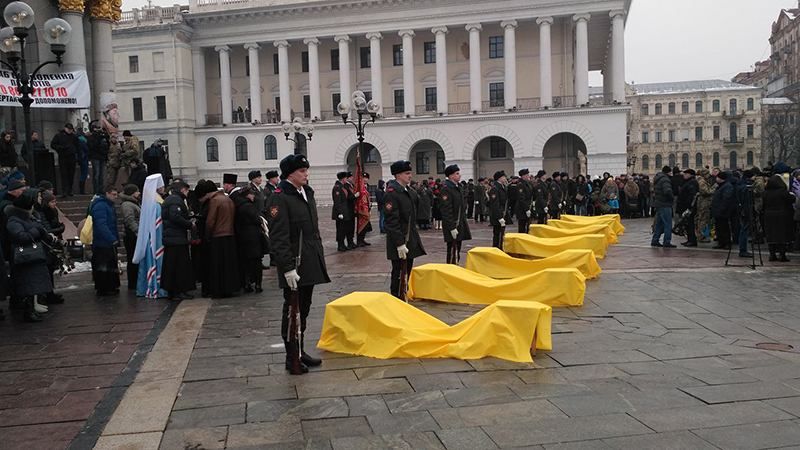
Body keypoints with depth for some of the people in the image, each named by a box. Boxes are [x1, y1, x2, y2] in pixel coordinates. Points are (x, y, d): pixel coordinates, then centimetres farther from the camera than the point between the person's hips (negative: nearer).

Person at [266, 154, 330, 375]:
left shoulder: (307, 193, 12)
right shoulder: (280, 198, -14)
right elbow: (279, 237, -19)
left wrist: (319, 256, 18)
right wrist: (288, 268, -22)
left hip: (311, 264, 8)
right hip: (295, 267, -8)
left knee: (303, 310, 17)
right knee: (292, 312, 2)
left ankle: (300, 352, 29)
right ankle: (292, 359, 13)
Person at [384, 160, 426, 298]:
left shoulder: (410, 191, 10)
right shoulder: (392, 193, -18)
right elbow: (392, 221, -22)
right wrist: (400, 244, -24)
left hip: (411, 239, 9)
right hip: (399, 240, -9)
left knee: (407, 272, 16)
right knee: (399, 274, -1)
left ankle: (403, 298, 28)